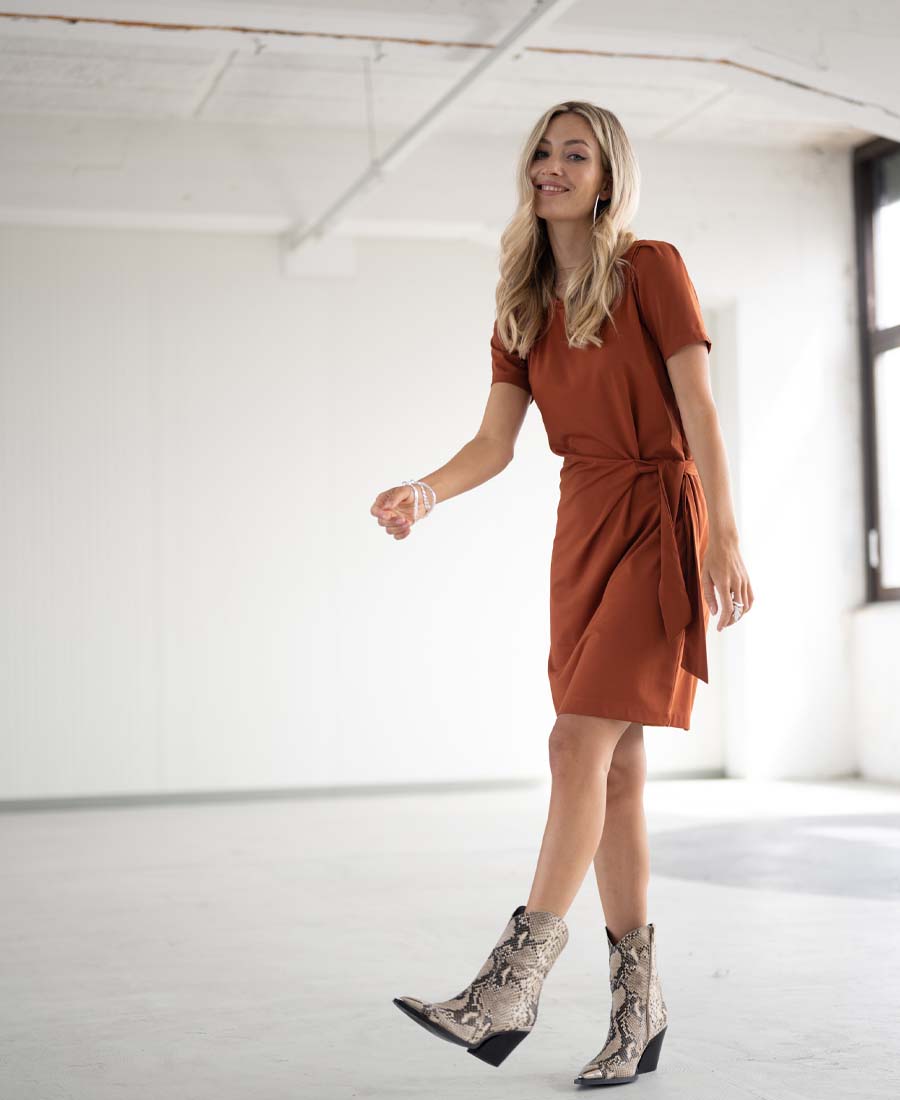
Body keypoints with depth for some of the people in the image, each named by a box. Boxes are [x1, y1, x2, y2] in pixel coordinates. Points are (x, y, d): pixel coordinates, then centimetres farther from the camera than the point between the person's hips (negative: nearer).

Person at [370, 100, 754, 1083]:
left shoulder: (650, 269, -4)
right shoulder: (523, 305, 12)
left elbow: (698, 409, -10)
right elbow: (495, 442, 6)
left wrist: (723, 538, -17)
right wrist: (425, 493, -14)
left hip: (659, 519, -6)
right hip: (582, 524, 6)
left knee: (579, 742, -16)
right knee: (618, 768, 5)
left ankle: (512, 986, -15)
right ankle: (639, 1009, 10)